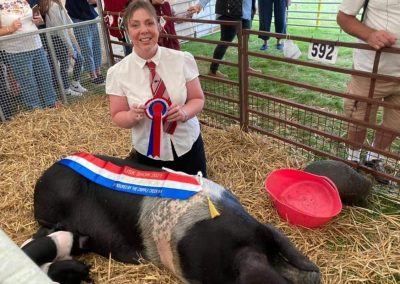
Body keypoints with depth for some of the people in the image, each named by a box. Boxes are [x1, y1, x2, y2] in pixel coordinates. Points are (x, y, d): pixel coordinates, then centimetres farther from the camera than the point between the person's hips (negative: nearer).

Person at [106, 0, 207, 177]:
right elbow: (117, 117, -3)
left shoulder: (183, 60, -10)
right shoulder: (118, 73, -11)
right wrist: (132, 116, -24)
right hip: (148, 154, -1)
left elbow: (198, 99, -2)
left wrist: (184, 112, -22)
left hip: (188, 145, 1)